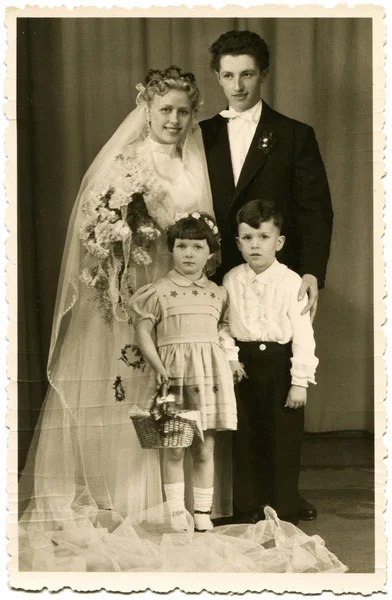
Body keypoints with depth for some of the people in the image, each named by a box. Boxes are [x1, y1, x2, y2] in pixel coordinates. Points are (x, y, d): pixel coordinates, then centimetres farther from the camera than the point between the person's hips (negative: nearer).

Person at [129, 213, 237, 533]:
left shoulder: (218, 294, 11)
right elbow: (143, 331, -1)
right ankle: (176, 514, 12)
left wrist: (232, 360, 3)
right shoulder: (158, 292, 0)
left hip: (210, 373, 2)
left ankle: (203, 513, 16)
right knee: (174, 449, 2)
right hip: (174, 372, -2)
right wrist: (158, 366, -10)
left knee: (205, 449, 7)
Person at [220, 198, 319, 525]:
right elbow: (223, 323, 11)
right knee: (246, 440, 11)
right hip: (244, 365, 3)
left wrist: (300, 382, -13)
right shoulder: (231, 281, 2)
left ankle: (285, 513, 16)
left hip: (280, 364, -3)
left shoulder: (291, 282, -10)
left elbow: (303, 334, -11)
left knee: (283, 442, 3)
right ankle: (247, 509, 24)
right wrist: (230, 356, -5)